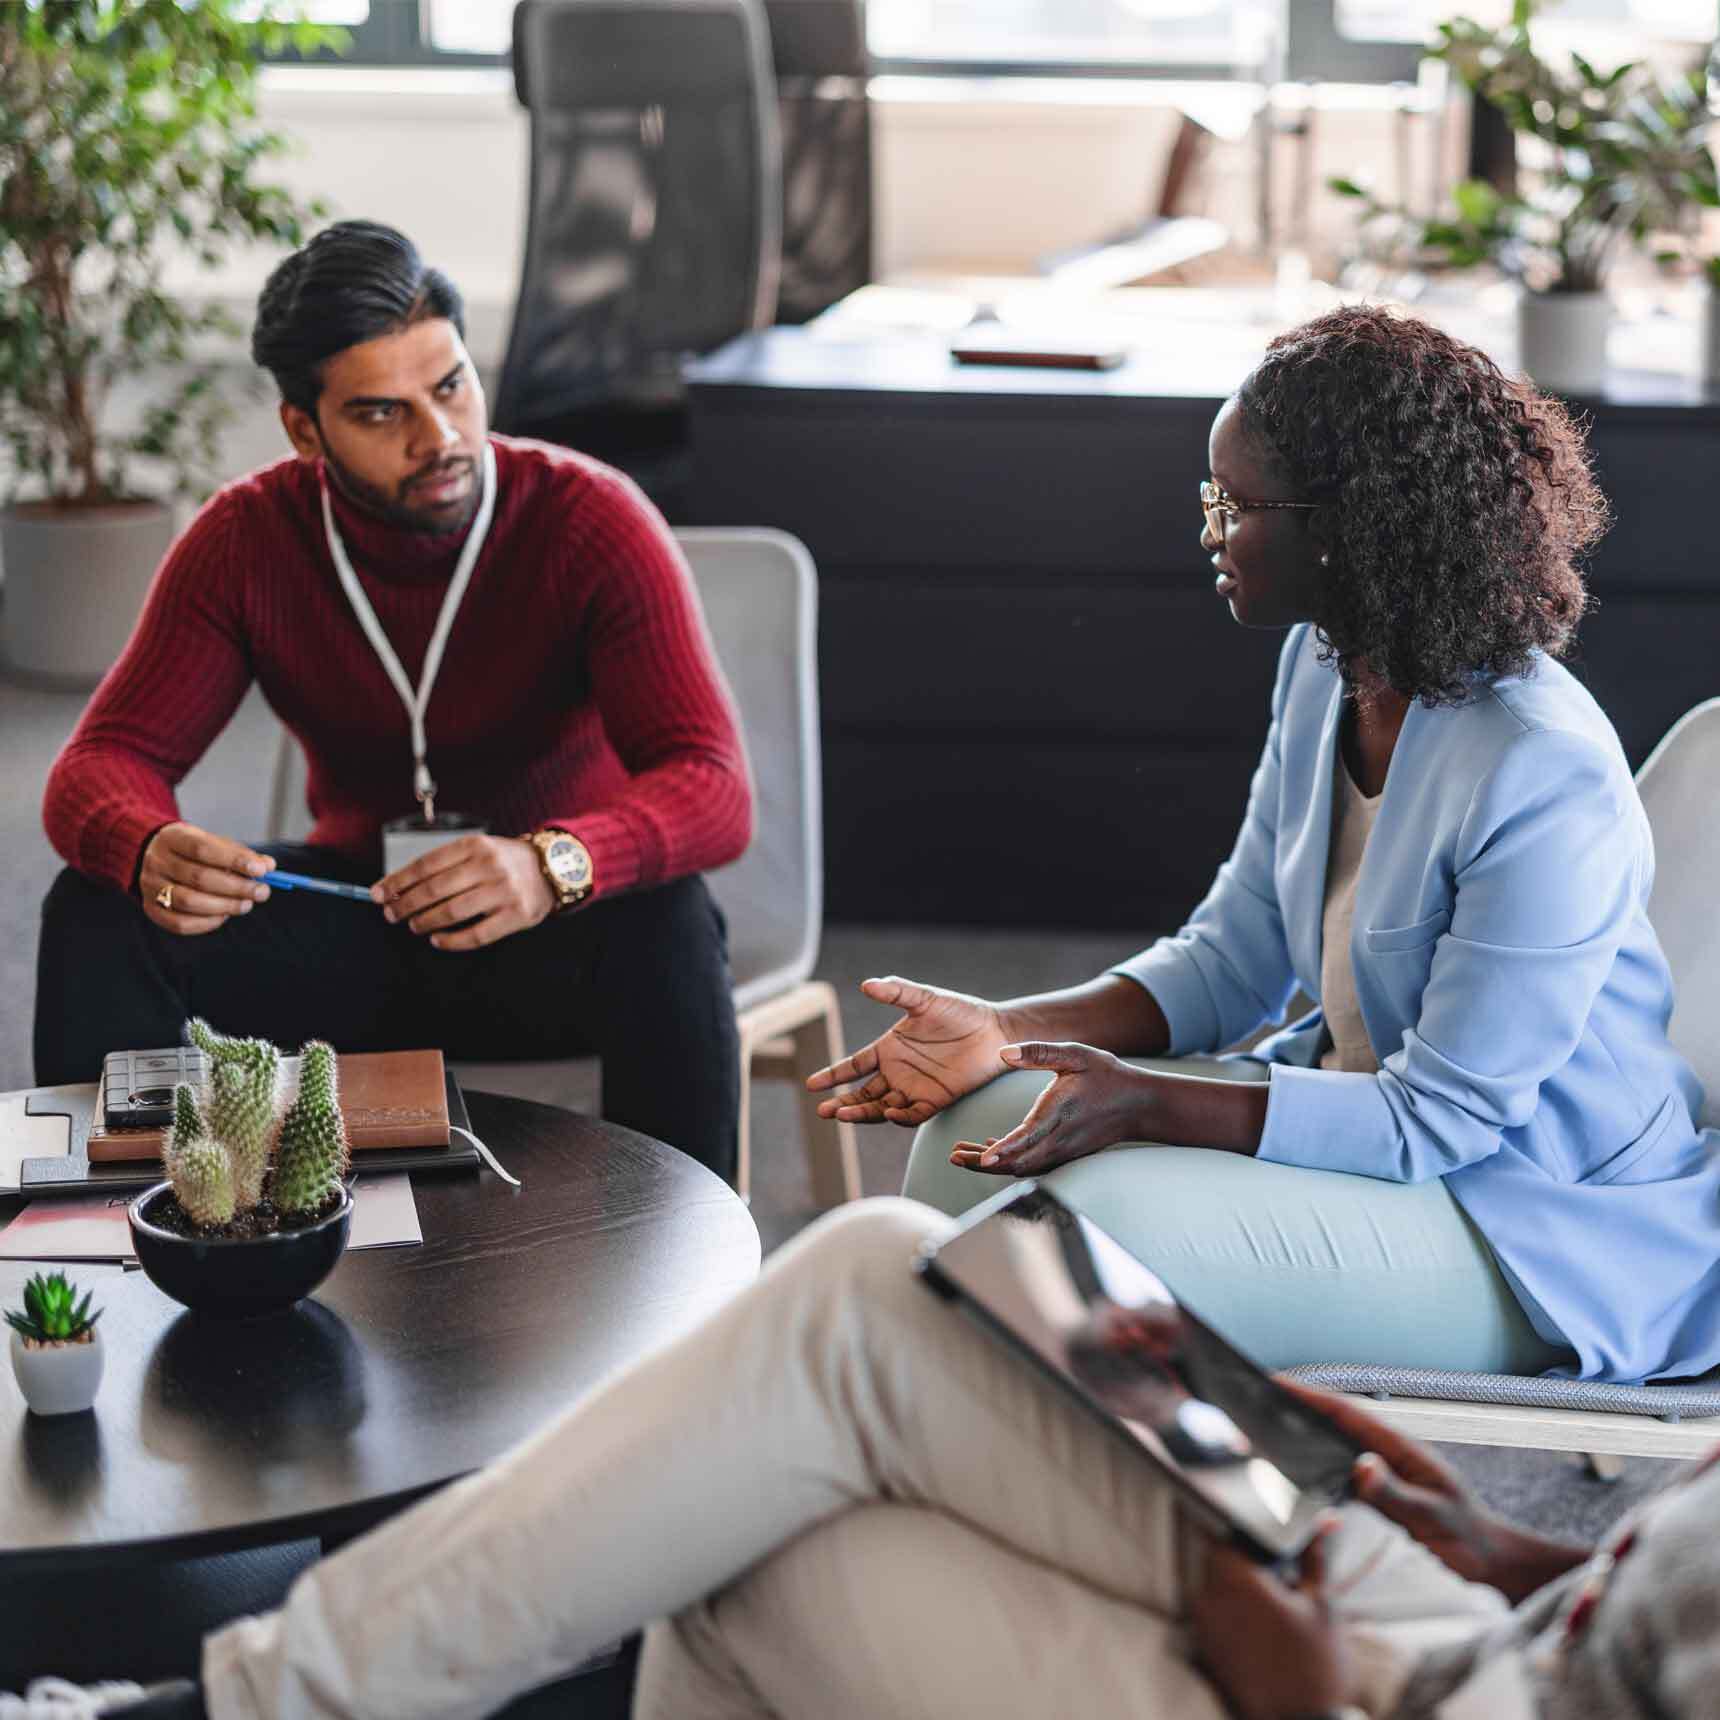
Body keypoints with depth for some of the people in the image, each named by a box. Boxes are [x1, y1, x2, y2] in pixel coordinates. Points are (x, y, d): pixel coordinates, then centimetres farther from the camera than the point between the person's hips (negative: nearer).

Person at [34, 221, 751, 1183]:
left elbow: (714, 789, -28)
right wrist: (149, 853, -37)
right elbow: (104, 762, -11)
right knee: (99, 915, -20)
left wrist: (550, 864, -51)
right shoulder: (247, 540, -9)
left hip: (562, 928, -3)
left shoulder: (594, 524, -19)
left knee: (667, 924, -36)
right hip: (360, 918, 3)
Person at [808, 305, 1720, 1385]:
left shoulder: (1543, 779, -27)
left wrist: (1143, 1101, -29)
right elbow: (1231, 957, 6)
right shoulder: (1326, 666, 0)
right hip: (1363, 1096, 8)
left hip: (1533, 1224, -8)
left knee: (1106, 1224, -27)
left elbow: (1442, 1115, -24)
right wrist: (1002, 1033, -8)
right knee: (975, 1137, -6)